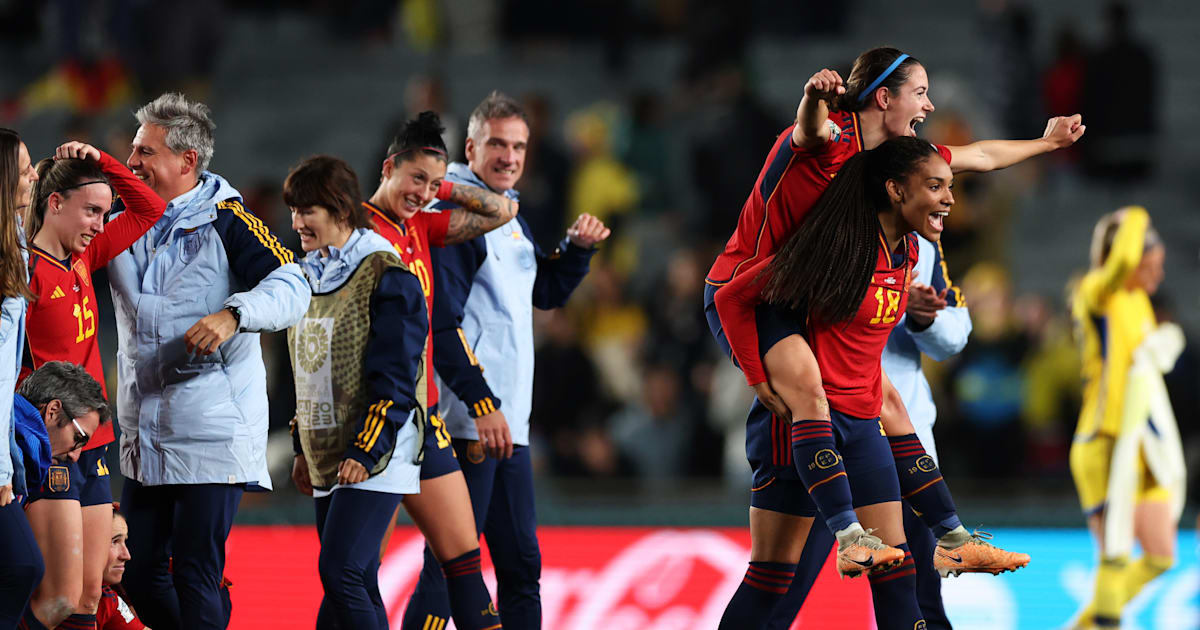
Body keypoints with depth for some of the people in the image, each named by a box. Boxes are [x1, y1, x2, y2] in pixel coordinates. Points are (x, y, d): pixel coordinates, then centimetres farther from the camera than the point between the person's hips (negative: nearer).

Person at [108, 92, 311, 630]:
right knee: (138, 574, 10)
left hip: (212, 434, -7)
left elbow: (292, 288, -17)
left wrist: (232, 315, -34)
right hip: (145, 435, 7)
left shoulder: (223, 221, -8)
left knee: (195, 580, -8)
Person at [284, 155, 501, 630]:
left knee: (340, 572, -18)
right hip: (327, 459, 8)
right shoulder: (311, 276, 14)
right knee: (357, 589, 7)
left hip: (375, 456, -8)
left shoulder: (387, 278, -12)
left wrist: (365, 452, -20)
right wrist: (302, 448, 22)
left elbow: (394, 379, -16)